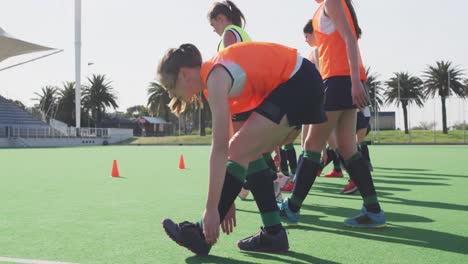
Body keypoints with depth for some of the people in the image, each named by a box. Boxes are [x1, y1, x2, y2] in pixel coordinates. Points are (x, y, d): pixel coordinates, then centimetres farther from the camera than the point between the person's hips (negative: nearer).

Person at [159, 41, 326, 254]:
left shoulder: (216, 77, -18)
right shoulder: (213, 74, 9)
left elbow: (220, 147, -25)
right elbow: (225, 146, 12)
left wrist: (212, 208, -24)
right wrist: (226, 198, 13)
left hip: (298, 84, -10)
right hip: (302, 83, 10)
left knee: (240, 150, -12)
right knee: (248, 153, 8)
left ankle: (202, 236, -5)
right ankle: (274, 233, 11)